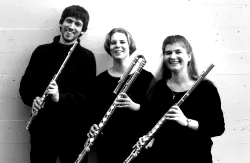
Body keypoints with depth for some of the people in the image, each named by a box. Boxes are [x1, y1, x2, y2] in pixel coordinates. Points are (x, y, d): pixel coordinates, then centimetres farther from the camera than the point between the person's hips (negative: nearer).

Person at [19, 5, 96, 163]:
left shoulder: (87, 57, -2)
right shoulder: (42, 51, 5)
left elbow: (89, 96, -8)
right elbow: (26, 84, 9)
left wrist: (60, 97, -24)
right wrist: (33, 99, -12)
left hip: (74, 131, -1)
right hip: (41, 128, 2)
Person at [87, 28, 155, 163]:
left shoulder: (145, 77, -4)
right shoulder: (101, 79, 3)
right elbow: (95, 111, 7)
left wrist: (135, 107, -22)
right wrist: (92, 128, -12)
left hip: (136, 143, -2)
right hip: (106, 144, 2)